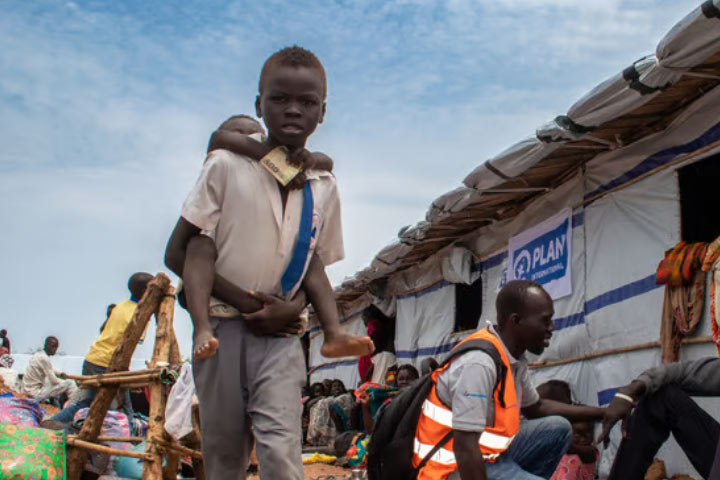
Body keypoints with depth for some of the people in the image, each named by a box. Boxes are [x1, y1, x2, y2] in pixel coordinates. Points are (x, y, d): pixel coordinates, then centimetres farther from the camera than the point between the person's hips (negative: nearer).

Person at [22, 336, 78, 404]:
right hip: (36, 393, -10)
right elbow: (54, 381, -18)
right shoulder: (43, 358, -20)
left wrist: (60, 374, 4)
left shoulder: (39, 355, 8)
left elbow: (50, 371, 22)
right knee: (70, 384, -12)